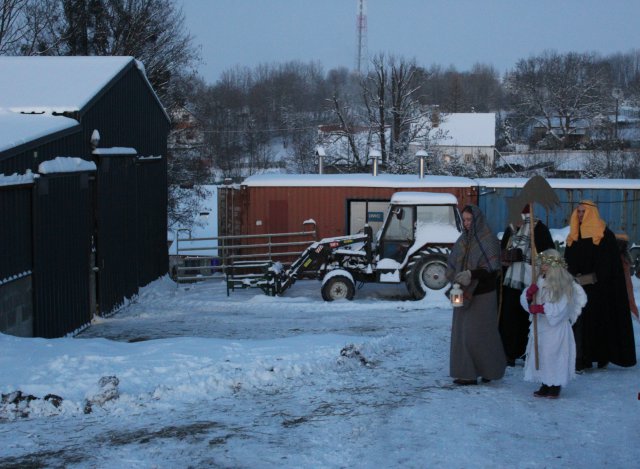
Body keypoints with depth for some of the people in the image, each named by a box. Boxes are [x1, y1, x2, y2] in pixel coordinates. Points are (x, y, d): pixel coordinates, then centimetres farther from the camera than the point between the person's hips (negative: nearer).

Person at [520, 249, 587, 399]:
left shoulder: (564, 285, -11)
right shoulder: (540, 282, 8)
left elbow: (561, 308, -18)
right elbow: (525, 301, 7)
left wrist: (542, 308, -25)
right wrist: (529, 294, -14)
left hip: (556, 329, -6)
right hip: (540, 327, 6)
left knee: (554, 356, -4)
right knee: (540, 356, 9)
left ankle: (556, 387, 9)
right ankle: (545, 385, 19)